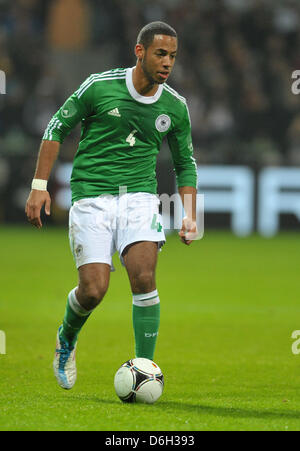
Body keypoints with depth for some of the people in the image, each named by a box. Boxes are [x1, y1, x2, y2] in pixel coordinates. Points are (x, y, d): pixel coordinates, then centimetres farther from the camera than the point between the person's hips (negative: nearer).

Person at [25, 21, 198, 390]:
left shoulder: (175, 107, 2)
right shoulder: (99, 86, -7)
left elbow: (185, 163, 16)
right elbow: (57, 128, 4)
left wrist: (190, 215, 6)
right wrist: (39, 186, -1)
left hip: (140, 197, 2)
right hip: (91, 196, -2)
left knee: (143, 277, -20)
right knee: (93, 290, -10)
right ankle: (67, 339, 24)